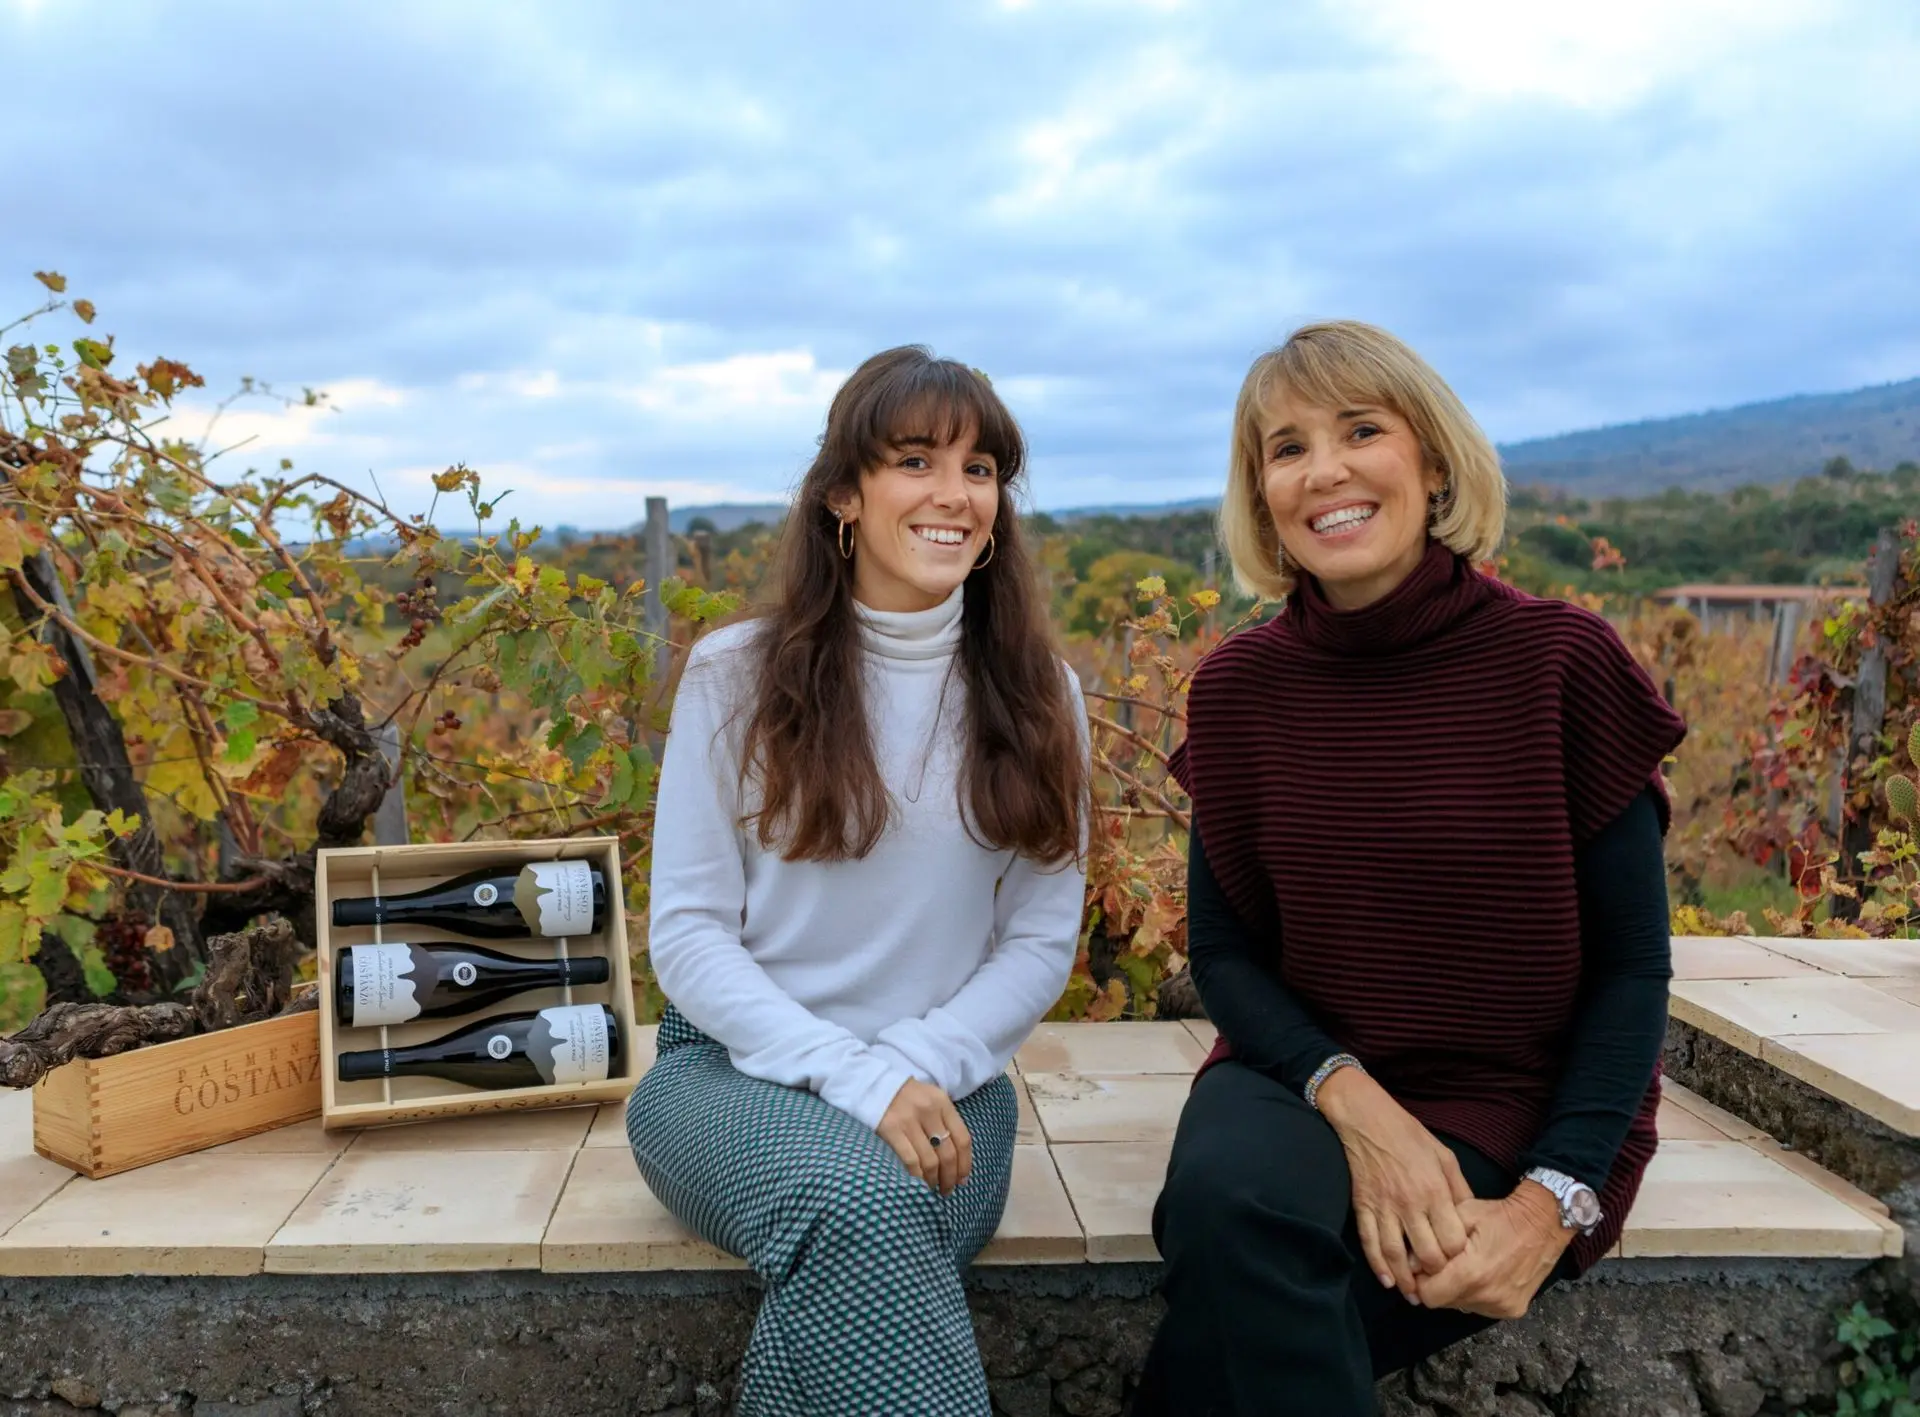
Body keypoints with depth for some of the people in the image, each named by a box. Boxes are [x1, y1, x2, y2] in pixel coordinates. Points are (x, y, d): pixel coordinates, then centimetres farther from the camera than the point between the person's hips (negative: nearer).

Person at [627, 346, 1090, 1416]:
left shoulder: (1040, 699, 5)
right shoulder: (738, 676, -1)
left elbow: (1042, 943, 4)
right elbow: (687, 933, -4)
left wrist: (917, 1066, -14)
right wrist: (852, 1075, -18)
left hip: (944, 1089, 1)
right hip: (740, 1070, -1)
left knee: (853, 1264, -32)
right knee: (860, 1200, -35)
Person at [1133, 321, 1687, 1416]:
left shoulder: (1562, 662, -8)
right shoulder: (1239, 688, -1)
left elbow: (1633, 969, -4)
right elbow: (1225, 950, 3)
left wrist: (1551, 1204, -16)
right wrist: (1353, 1102, -16)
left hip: (1519, 1118, -2)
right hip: (1307, 1079, 2)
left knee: (1236, 1307, -27)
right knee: (1225, 1191, -32)